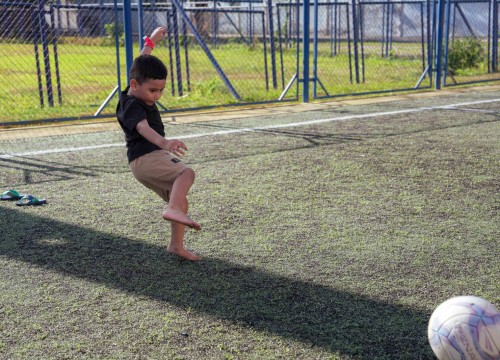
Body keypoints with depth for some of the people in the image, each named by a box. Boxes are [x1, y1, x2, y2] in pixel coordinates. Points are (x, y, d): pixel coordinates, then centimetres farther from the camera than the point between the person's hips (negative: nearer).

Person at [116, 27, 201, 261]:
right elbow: (143, 128, -38)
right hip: (145, 158, -10)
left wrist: (151, 41, 38)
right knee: (187, 172, -29)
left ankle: (176, 245, 14)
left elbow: (141, 64, 29)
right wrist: (163, 142, -55)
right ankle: (172, 209, -50)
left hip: (156, 156, 10)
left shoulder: (138, 93, 11)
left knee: (181, 200, 10)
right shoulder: (132, 105, -17)